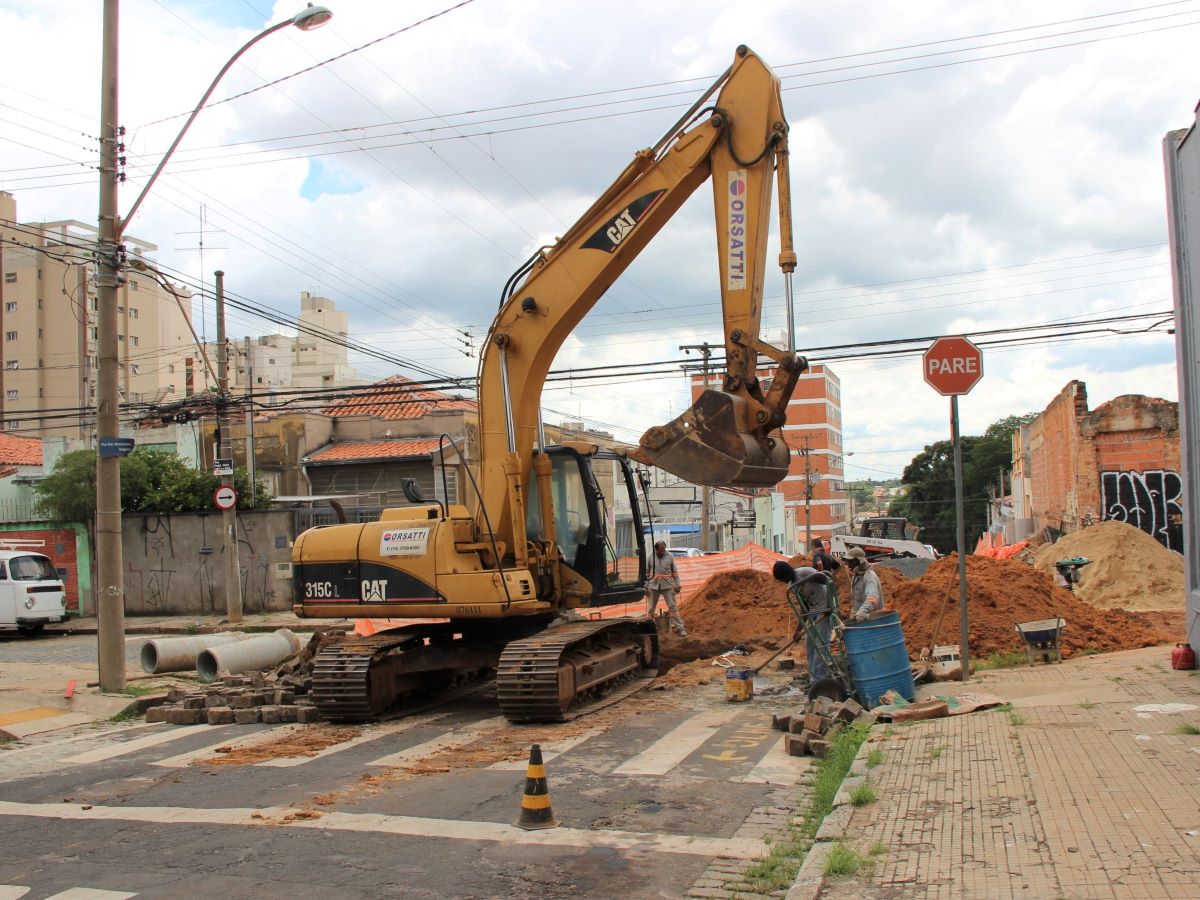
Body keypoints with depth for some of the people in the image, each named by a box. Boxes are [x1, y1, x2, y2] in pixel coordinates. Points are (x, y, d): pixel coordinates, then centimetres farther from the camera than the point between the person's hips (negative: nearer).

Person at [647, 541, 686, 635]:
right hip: (653, 586, 1)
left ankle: (680, 628, -1)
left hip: (667, 585, -1)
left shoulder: (670, 557, 0)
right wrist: (645, 587, 1)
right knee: (650, 608, 9)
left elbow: (675, 572, 6)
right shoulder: (650, 557, 0)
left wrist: (677, 585, 1)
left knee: (673, 607, -3)